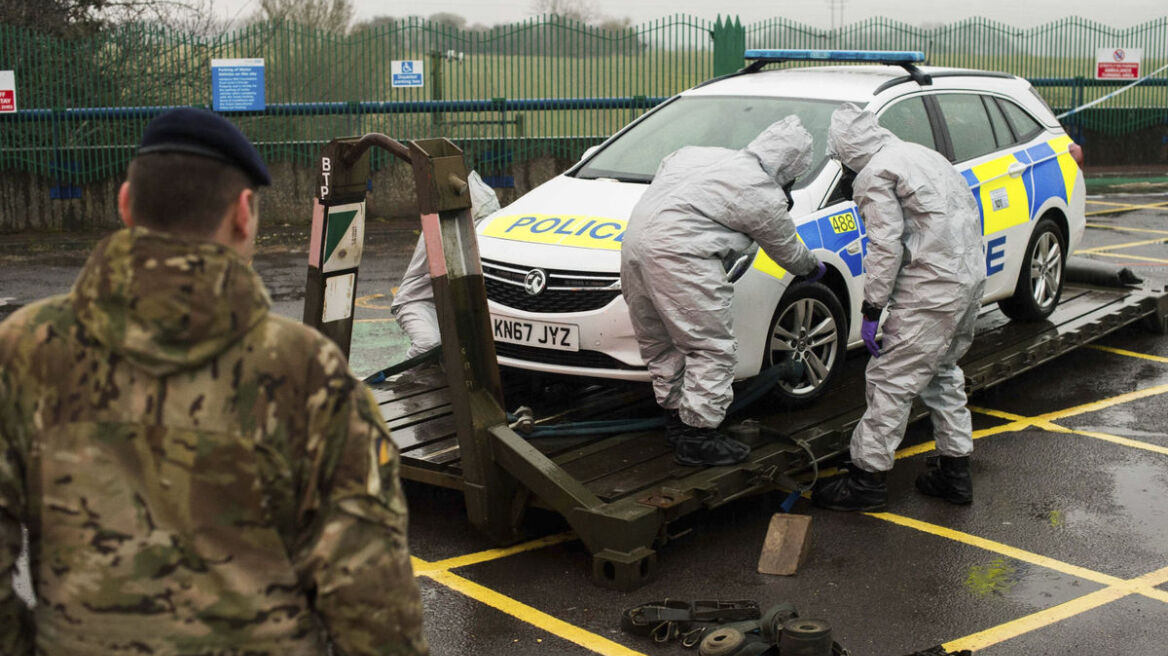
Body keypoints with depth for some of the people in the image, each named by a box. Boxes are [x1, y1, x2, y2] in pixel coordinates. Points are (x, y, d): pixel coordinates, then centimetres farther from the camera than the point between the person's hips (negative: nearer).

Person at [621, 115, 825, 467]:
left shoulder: (701, 153, 19)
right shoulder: (764, 196, 0)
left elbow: (663, 169, 30)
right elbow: (787, 250, 14)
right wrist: (813, 267, 34)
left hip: (636, 238, 9)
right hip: (678, 253, -9)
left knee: (659, 340, 19)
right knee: (712, 347, 0)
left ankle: (675, 417, 32)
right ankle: (698, 437, 3)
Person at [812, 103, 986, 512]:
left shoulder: (874, 175, -8)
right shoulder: (922, 155, 19)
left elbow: (886, 247, -16)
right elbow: (968, 214, 22)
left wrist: (871, 310, -12)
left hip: (931, 289, -10)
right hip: (971, 276, 10)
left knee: (891, 380, -3)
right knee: (942, 373, 21)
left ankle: (867, 477, 2)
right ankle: (955, 471, 27)